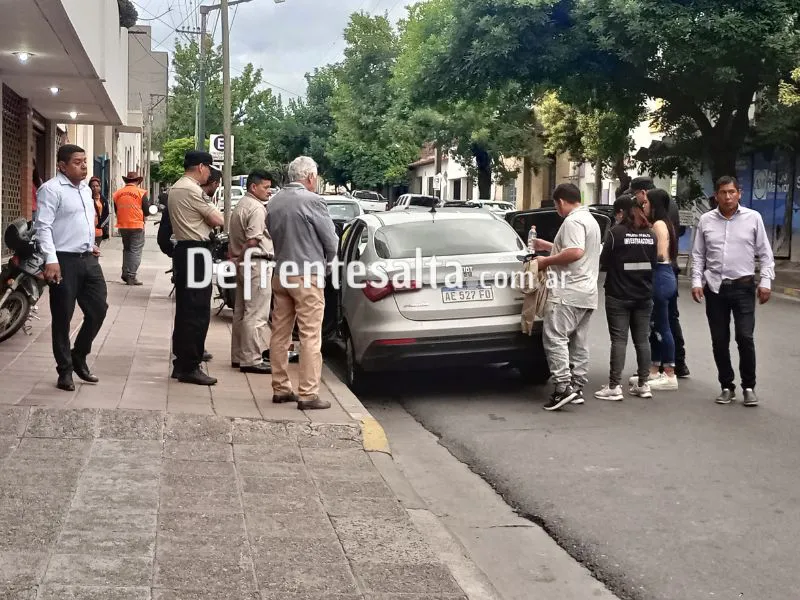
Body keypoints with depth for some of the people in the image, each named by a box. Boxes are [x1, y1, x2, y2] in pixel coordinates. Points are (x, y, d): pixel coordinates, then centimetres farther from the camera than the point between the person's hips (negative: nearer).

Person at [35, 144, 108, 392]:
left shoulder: (86, 189, 15)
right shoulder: (51, 189, -11)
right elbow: (43, 226, -17)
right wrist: (51, 260, -25)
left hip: (88, 259, 8)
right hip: (64, 261, -8)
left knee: (99, 308, 9)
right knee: (62, 318, 1)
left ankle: (79, 357, 26)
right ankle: (65, 371, 11)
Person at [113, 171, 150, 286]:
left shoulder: (117, 193, 3)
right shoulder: (141, 192, -8)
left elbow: (116, 210, 11)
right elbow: (147, 211, -6)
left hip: (122, 226, 4)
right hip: (137, 226, -4)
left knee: (126, 249, 20)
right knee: (135, 251, 1)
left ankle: (125, 273, 18)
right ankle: (131, 277, -3)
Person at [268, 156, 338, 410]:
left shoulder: (275, 201, 7)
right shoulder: (311, 201, -13)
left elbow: (273, 234, 14)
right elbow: (331, 241, -7)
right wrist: (325, 262, 11)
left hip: (281, 273, 7)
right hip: (307, 276, -7)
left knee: (280, 334, 12)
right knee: (310, 337, -4)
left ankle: (280, 388, 18)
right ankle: (308, 394, -4)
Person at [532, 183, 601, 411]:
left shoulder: (573, 221, -13)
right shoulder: (589, 219, 21)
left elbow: (575, 253, -25)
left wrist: (547, 261, -14)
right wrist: (548, 246, 34)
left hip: (568, 292, -10)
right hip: (587, 292, 10)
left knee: (555, 338, -10)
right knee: (579, 343, 10)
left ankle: (564, 387, -17)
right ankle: (577, 387, 13)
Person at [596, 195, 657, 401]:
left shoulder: (616, 232, -11)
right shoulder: (650, 234, 6)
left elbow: (604, 263, -8)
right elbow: (654, 263, 13)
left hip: (618, 295, -5)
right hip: (644, 295, 5)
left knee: (619, 339, -3)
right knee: (642, 339, 10)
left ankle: (614, 387, -3)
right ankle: (643, 384, 14)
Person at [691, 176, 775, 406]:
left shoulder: (753, 218, -1)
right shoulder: (706, 220, 4)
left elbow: (765, 254, 2)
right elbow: (698, 255, 9)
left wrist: (766, 282, -5)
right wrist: (696, 282, -1)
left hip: (743, 286, -2)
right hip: (715, 287, 2)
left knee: (745, 338, -9)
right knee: (719, 341, 7)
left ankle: (749, 387, 8)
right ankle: (727, 387, 21)